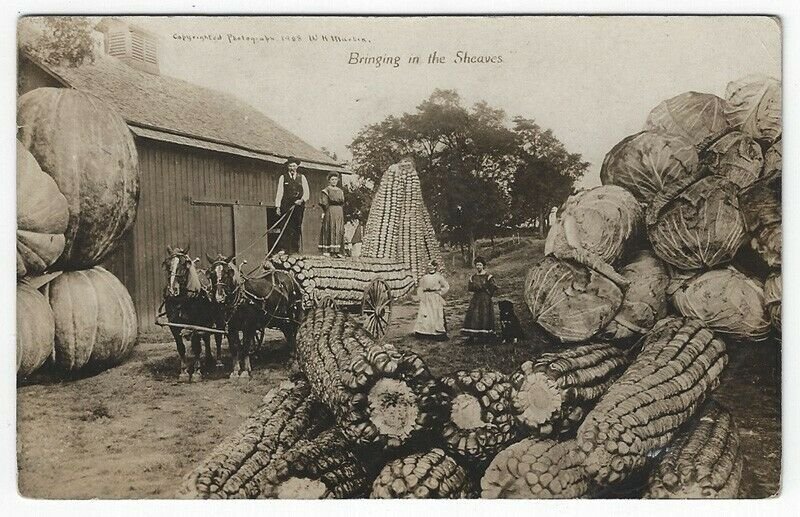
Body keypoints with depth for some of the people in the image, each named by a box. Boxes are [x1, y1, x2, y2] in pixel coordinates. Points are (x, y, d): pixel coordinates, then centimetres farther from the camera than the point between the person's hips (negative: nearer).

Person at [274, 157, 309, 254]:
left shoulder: (302, 178, 14)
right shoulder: (283, 177, 10)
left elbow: (306, 192, 10)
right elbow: (279, 192, 6)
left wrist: (302, 200, -9)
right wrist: (277, 206, -3)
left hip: (298, 206, 2)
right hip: (286, 206, -2)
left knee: (297, 228, 0)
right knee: (286, 228, -8)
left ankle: (295, 250, 4)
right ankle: (283, 249, -8)